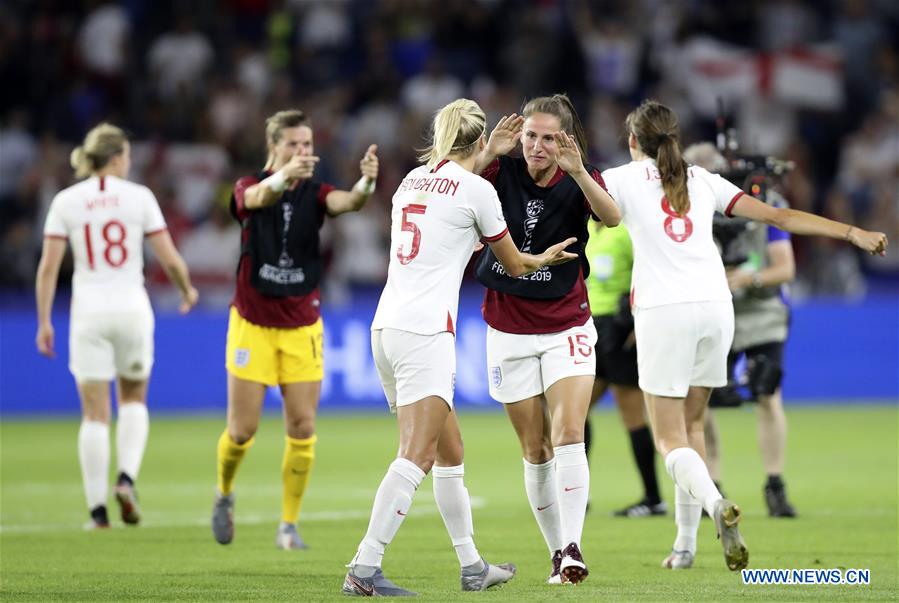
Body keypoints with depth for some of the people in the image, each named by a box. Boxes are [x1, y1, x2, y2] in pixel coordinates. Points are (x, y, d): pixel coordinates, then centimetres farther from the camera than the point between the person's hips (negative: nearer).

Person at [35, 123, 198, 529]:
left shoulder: (66, 202, 0)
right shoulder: (139, 197, -2)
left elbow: (48, 267, -4)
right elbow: (170, 259, -3)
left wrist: (44, 322, 2)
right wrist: (187, 290, 17)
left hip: (88, 313, 0)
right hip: (131, 310, 0)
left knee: (95, 414, 5)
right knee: (134, 401, 20)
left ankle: (98, 510, 1)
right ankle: (126, 479, -2)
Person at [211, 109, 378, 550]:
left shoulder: (314, 193, -1)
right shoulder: (249, 188, -7)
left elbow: (346, 202, -25)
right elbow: (257, 197, -34)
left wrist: (366, 183, -49)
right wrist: (284, 176, -57)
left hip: (301, 327, 2)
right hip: (252, 323, -2)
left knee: (302, 429, -5)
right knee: (242, 430, -1)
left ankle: (289, 525, 7)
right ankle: (224, 494, 29)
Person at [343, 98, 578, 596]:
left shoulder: (413, 179, 16)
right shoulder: (476, 189, -3)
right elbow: (515, 264, 10)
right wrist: (546, 258, 30)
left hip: (387, 327, 8)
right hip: (425, 332, -8)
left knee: (449, 452, 16)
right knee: (415, 457, -13)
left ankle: (472, 567, 21)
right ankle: (364, 568, -23)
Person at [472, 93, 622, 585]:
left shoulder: (579, 181, -6)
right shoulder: (503, 173, -4)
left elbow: (611, 217, -26)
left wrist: (578, 170, -42)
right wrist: (488, 155, -34)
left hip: (567, 328, -1)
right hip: (509, 332, 1)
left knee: (568, 436, -17)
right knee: (535, 452, 4)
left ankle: (572, 548, -19)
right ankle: (557, 552, 12)